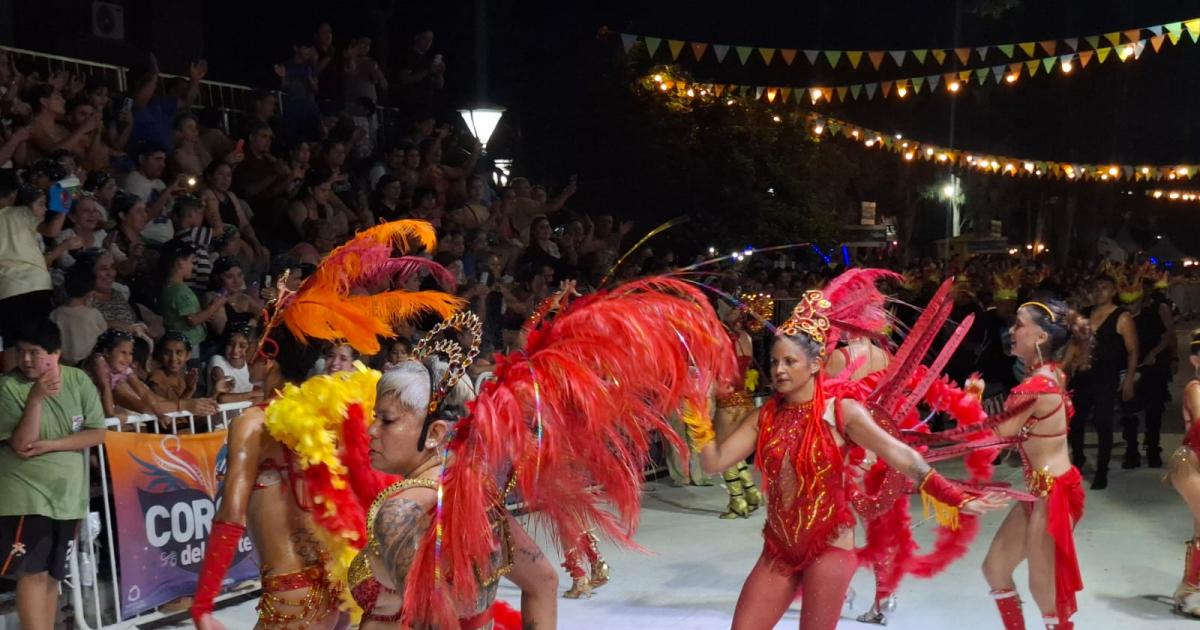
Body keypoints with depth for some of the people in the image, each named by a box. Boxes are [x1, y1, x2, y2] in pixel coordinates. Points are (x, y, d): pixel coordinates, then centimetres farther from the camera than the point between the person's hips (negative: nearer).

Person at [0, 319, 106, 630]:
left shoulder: (78, 380, -1)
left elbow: (97, 433, -5)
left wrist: (50, 445, -16)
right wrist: (36, 398, -27)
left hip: (68, 494, 4)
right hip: (26, 493, -4)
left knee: (52, 575, 12)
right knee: (32, 572, -10)